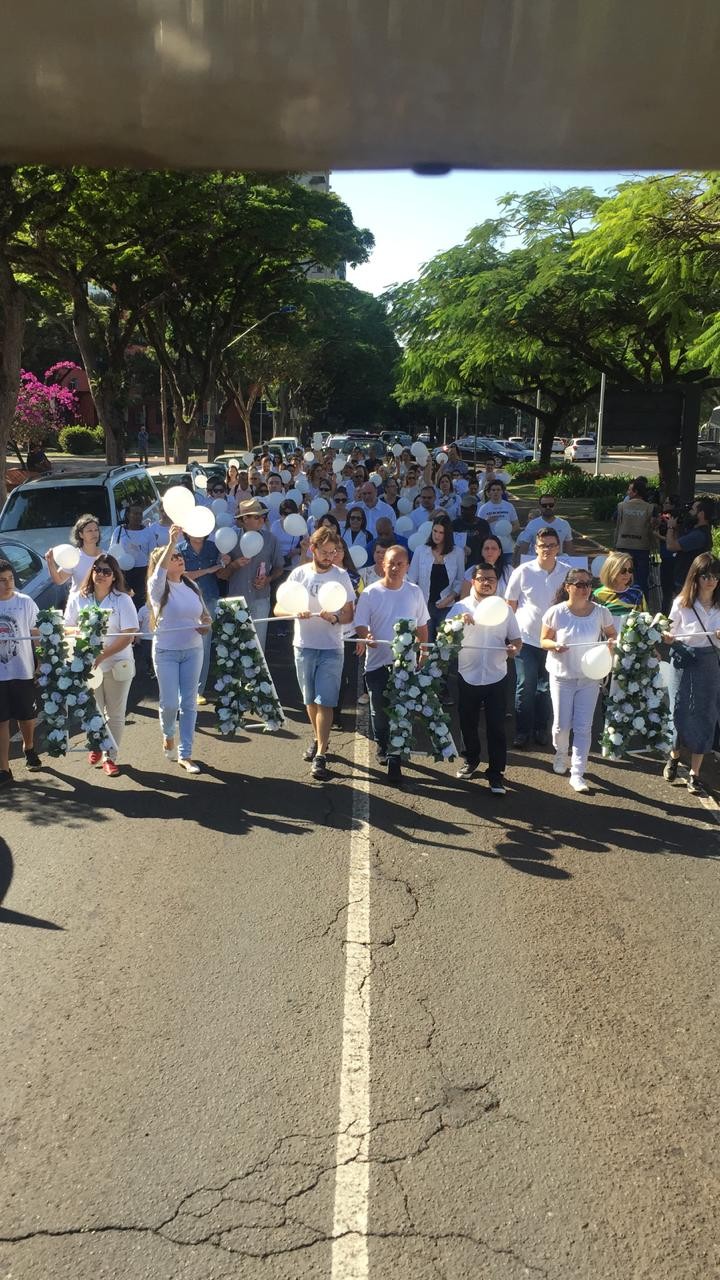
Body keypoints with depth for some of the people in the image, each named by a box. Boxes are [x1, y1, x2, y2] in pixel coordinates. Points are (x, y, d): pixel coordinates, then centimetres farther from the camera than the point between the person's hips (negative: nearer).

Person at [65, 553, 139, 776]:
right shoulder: (78, 599, 1)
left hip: (117, 664, -2)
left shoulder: (122, 600, -6)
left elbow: (128, 635, -11)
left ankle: (110, 757, 16)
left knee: (115, 714, 5)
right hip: (87, 664, 2)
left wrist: (103, 655, -21)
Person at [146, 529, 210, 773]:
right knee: (169, 702, -5)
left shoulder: (191, 586, 7)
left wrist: (206, 625, -7)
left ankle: (185, 755, 13)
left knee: (189, 703, 4)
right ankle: (168, 735, 30)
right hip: (166, 652, -4)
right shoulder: (158, 586, -9)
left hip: (193, 650, 4)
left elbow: (204, 615, 17)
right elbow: (160, 570, -32)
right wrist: (172, 542, -44)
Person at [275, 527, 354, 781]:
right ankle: (318, 739, 35)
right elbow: (278, 609, 2)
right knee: (310, 699, 14)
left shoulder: (341, 576, 0)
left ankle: (320, 755, -8)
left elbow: (349, 615, 1)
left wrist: (335, 618, -21)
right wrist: (296, 613, -19)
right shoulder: (299, 573, 2)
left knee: (325, 701, -8)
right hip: (304, 646, 2)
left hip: (332, 648, -2)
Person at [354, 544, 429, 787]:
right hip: (377, 661, 0)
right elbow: (360, 625, -5)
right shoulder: (370, 594, -5)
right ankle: (383, 748, 37)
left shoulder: (414, 592, 2)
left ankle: (394, 760, -1)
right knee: (379, 710, 13)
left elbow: (422, 626, 11)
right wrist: (366, 636, -26)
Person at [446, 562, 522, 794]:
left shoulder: (505, 609, 5)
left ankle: (496, 773, 5)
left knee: (496, 727, -1)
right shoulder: (461, 607, -1)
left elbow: (516, 640, 9)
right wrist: (459, 621, -31)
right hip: (468, 676, 0)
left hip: (496, 677, 0)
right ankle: (471, 759, 34)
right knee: (468, 723, 13)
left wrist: (514, 649, -15)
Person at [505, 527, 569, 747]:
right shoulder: (523, 571, -6)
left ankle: (541, 729, 26)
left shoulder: (566, 573, -2)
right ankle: (522, 731, 16)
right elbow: (510, 604, 3)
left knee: (546, 687, 11)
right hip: (526, 638, -2)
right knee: (525, 687, 3)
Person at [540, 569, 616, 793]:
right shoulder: (556, 612, -11)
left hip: (589, 677, 1)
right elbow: (544, 640, -1)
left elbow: (612, 634, 8)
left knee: (583, 727, 0)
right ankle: (561, 754, 38)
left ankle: (577, 773, 8)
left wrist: (611, 642, -15)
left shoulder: (600, 612, -7)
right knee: (562, 725, 5)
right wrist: (554, 645, -23)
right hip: (562, 676, -1)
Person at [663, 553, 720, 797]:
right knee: (680, 712, 4)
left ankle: (695, 774, 12)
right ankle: (674, 756, 34)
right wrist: (664, 636, -20)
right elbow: (671, 635, 1)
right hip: (685, 663, -1)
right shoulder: (682, 603, -4)